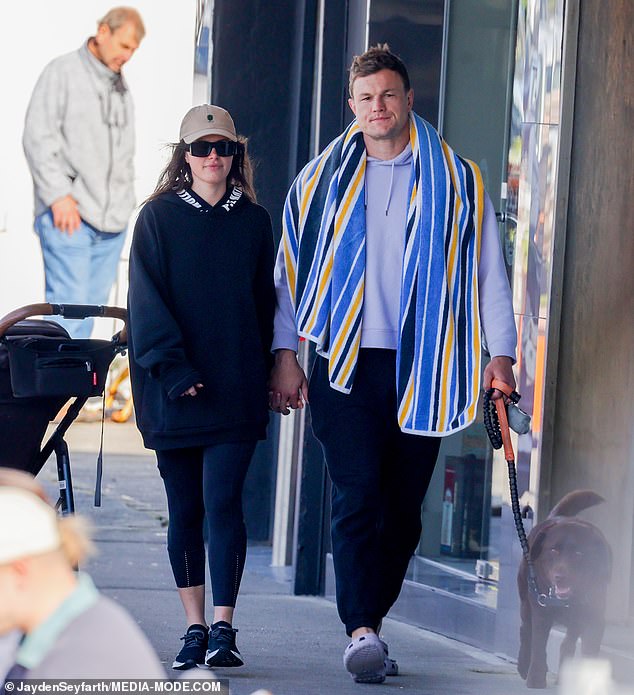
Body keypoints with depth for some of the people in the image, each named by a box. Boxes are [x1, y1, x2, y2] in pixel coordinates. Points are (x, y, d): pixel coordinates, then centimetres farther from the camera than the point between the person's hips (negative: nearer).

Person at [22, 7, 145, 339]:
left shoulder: (121, 87, 19)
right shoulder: (63, 72, -3)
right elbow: (37, 137, -9)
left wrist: (123, 203, 15)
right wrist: (59, 195, -15)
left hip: (111, 218, 7)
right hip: (68, 213, -7)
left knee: (93, 302, 4)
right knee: (69, 303, -13)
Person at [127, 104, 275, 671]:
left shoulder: (255, 222, 10)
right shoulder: (158, 218, 5)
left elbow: (263, 305, 14)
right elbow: (147, 303, -2)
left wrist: (263, 374, 5)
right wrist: (173, 371, -13)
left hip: (236, 390, 0)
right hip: (172, 391, 0)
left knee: (223, 502, -11)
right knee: (185, 508, 5)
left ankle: (223, 626, -12)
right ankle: (195, 628, 12)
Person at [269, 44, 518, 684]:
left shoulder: (456, 180, 8)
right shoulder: (322, 180, 10)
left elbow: (487, 271, 8)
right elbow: (290, 269, 13)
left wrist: (500, 354, 2)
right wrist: (284, 355, 7)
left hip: (421, 368, 1)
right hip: (347, 364, -1)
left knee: (403, 507, 4)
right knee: (357, 497, -13)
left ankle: (371, 622, 15)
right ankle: (361, 632, -19)